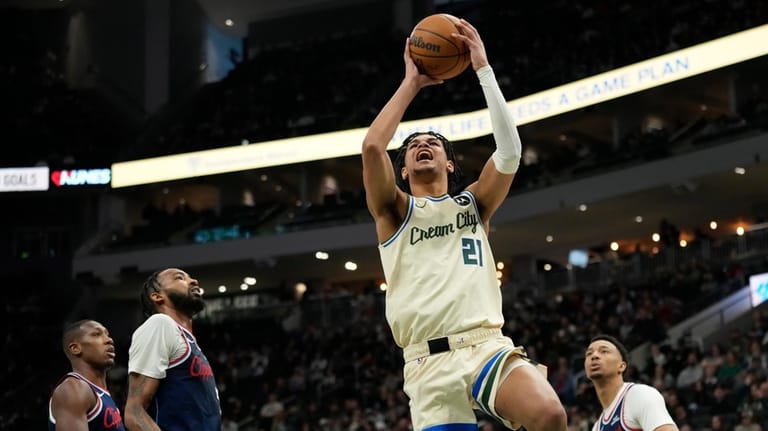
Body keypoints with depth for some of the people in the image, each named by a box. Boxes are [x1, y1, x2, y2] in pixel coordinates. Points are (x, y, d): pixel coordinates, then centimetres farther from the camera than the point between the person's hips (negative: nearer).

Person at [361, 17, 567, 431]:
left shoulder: (473, 203, 20)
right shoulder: (394, 211, 15)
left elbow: (509, 150, 3)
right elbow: (372, 146, -4)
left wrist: (483, 68, 4)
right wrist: (412, 81, 7)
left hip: (488, 346, 1)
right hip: (429, 362, -1)